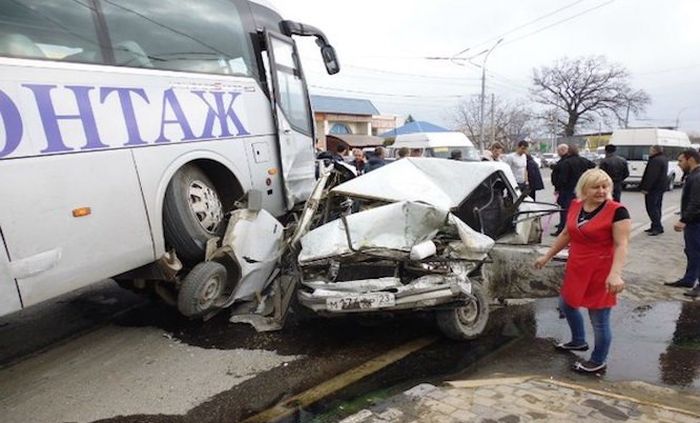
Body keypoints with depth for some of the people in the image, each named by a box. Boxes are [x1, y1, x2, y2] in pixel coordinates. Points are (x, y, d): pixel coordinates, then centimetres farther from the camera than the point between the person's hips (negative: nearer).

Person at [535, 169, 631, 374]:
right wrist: (547, 256, 17)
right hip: (576, 269, 7)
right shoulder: (575, 206, 3)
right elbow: (566, 234, 14)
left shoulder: (617, 211, -16)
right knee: (566, 305, 23)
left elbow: (621, 245, -22)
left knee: (599, 320, 5)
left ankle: (598, 362, 27)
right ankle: (578, 341, 48)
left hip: (600, 273, -7)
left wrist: (615, 273, -35)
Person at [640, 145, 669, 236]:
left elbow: (651, 176, -25)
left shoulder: (655, 160, -20)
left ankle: (658, 227, -8)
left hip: (654, 188, -11)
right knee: (656, 207, 16)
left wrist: (646, 188, -23)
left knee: (651, 208, -8)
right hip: (661, 187, 11)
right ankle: (656, 226, 22)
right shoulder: (663, 159, 15)